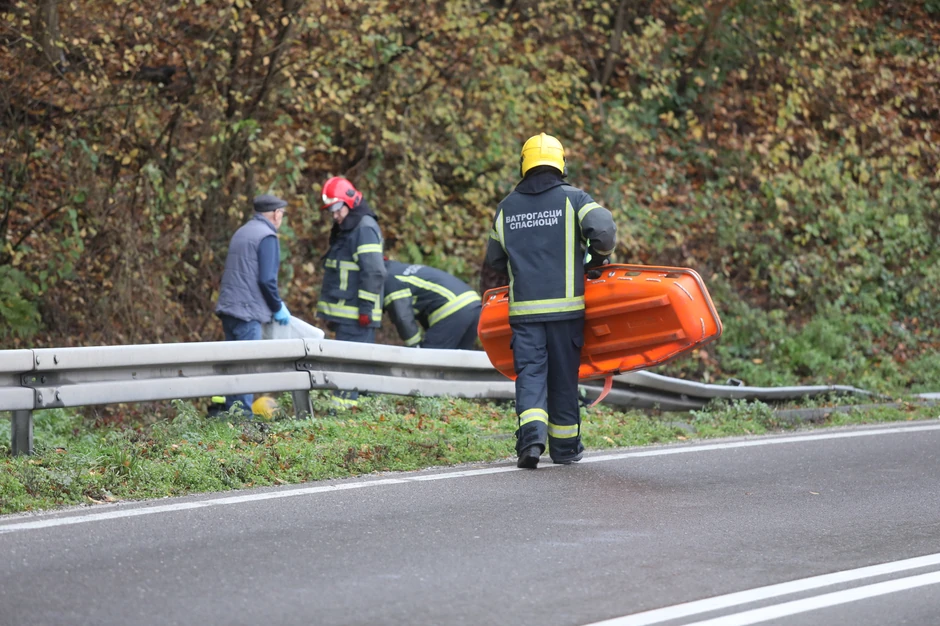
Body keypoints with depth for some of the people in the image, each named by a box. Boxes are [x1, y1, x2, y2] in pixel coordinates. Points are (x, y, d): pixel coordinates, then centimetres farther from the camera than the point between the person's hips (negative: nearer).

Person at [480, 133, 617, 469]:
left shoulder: (506, 208, 13)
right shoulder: (573, 198, 2)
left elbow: (494, 263, 23)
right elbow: (604, 230, -14)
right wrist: (598, 259, 8)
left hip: (524, 308, 2)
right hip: (565, 305, -2)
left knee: (530, 373, 0)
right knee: (563, 376, 8)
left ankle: (531, 436, -22)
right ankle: (565, 446, 17)